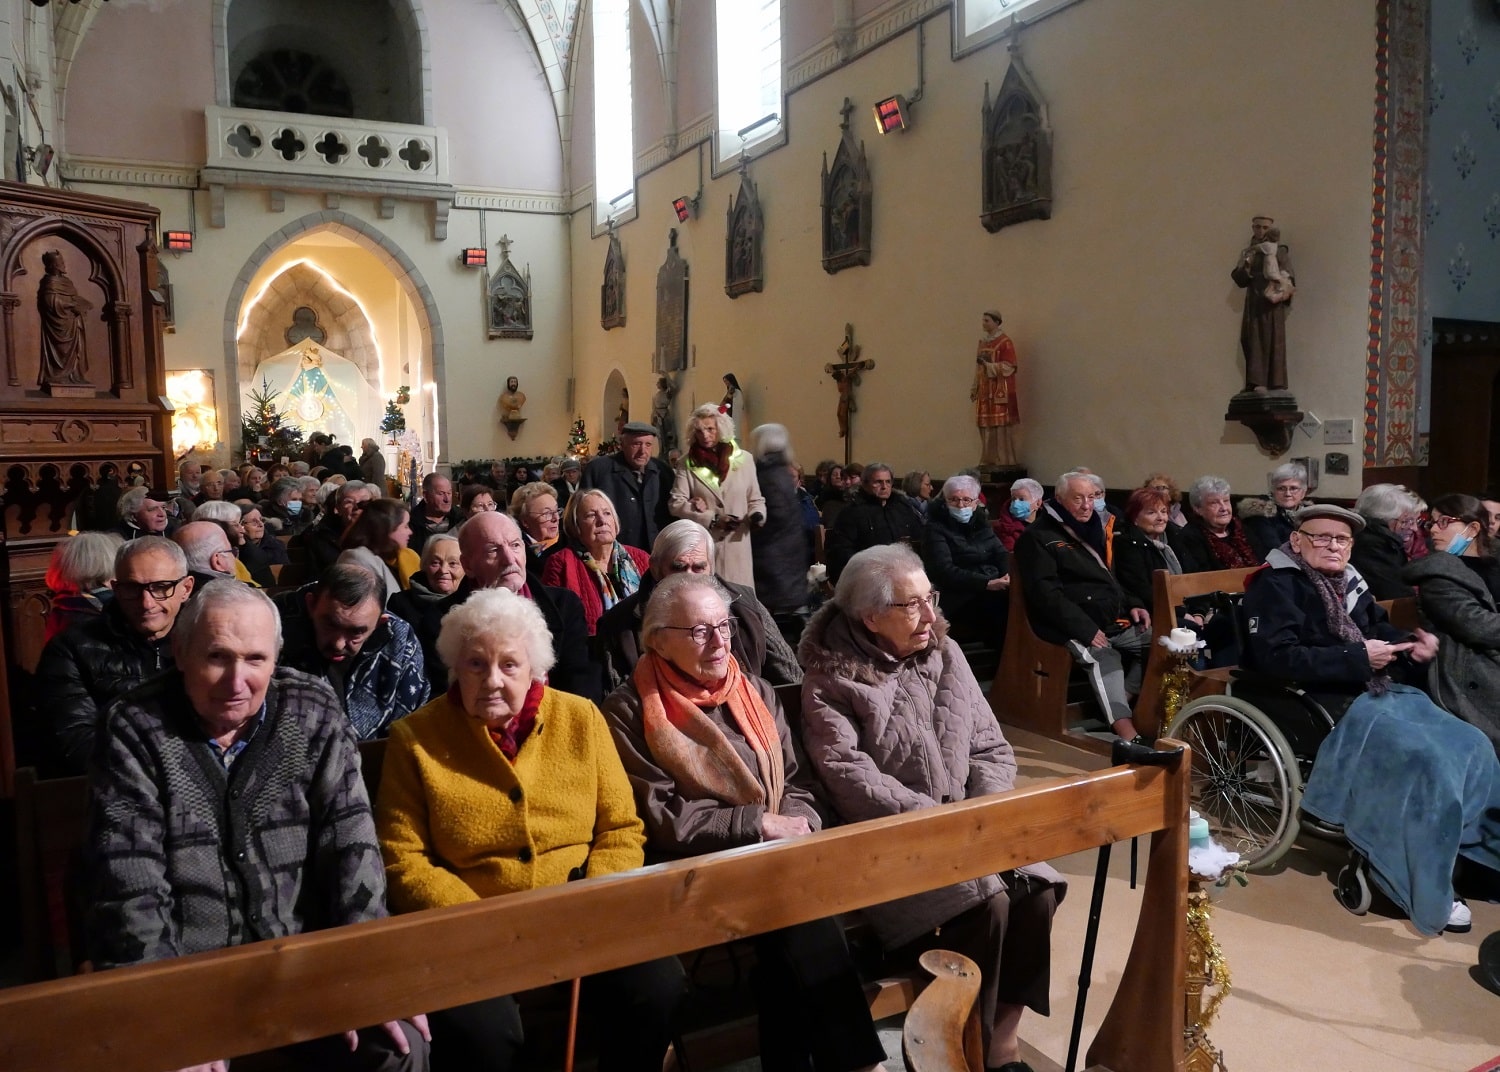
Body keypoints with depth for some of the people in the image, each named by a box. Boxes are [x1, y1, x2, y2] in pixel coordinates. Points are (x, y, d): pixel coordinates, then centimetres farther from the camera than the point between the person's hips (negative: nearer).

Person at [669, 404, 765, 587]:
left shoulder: (744, 459, 4)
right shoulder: (687, 464, 4)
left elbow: (755, 499, 11)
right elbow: (676, 504, -3)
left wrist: (756, 515, -12)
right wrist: (713, 519, -12)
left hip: (737, 544, 1)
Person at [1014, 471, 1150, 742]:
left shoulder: (1091, 530, 23)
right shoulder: (1038, 537, -3)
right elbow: (1044, 593, -13)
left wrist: (1132, 604, 11)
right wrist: (1084, 629, -21)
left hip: (1115, 622, 8)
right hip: (1073, 629, -8)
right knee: (1103, 657, -33)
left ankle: (1120, 700, -7)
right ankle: (1127, 734, -43)